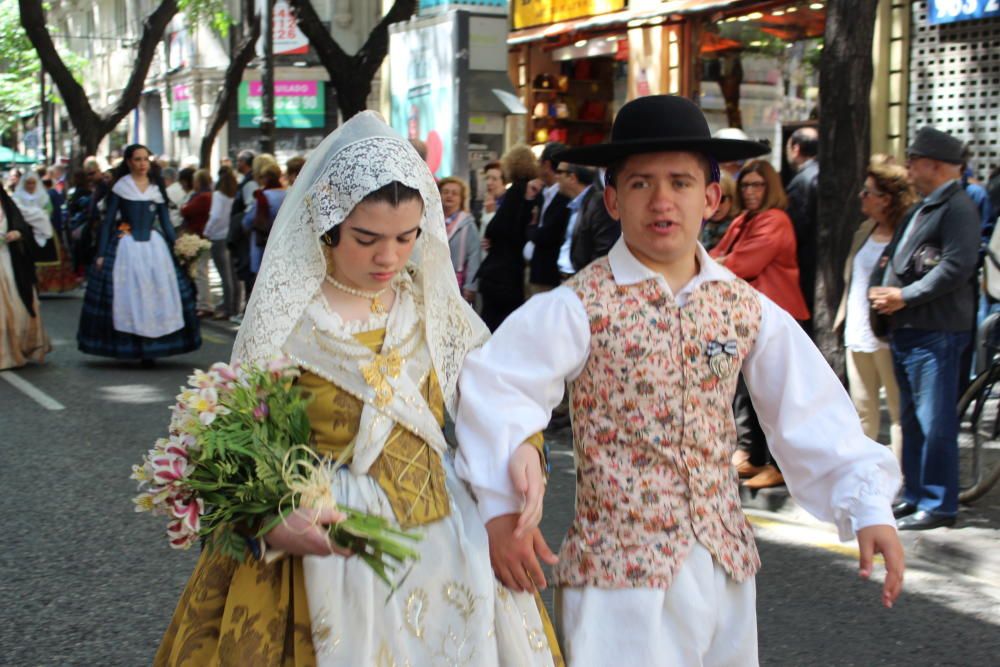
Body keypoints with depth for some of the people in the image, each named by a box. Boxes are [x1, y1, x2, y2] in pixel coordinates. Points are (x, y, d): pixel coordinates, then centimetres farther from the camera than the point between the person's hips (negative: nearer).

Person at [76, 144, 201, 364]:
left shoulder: (157, 187, 10)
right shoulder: (120, 188, 1)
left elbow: (165, 221, 12)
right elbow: (108, 222, 1)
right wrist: (101, 254, -4)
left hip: (154, 246, 3)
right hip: (126, 246, -3)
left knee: (158, 295, -2)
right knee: (127, 297, -2)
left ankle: (150, 348, 2)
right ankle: (126, 346, 6)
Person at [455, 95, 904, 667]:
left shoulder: (748, 309, 3)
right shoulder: (580, 307, -11)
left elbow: (811, 412, 3)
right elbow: (495, 390, -19)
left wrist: (868, 505, -6)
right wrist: (502, 508, -27)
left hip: (727, 562, 5)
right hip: (620, 567, -5)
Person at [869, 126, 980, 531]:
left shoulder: (957, 208, -10)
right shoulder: (920, 210, 20)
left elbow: (957, 267, -20)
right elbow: (891, 255, 23)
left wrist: (904, 296, -17)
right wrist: (878, 290, 4)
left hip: (937, 333, -10)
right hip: (905, 330, 10)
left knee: (935, 423, -5)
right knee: (912, 420, 15)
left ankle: (939, 505, 2)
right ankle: (914, 496, 25)